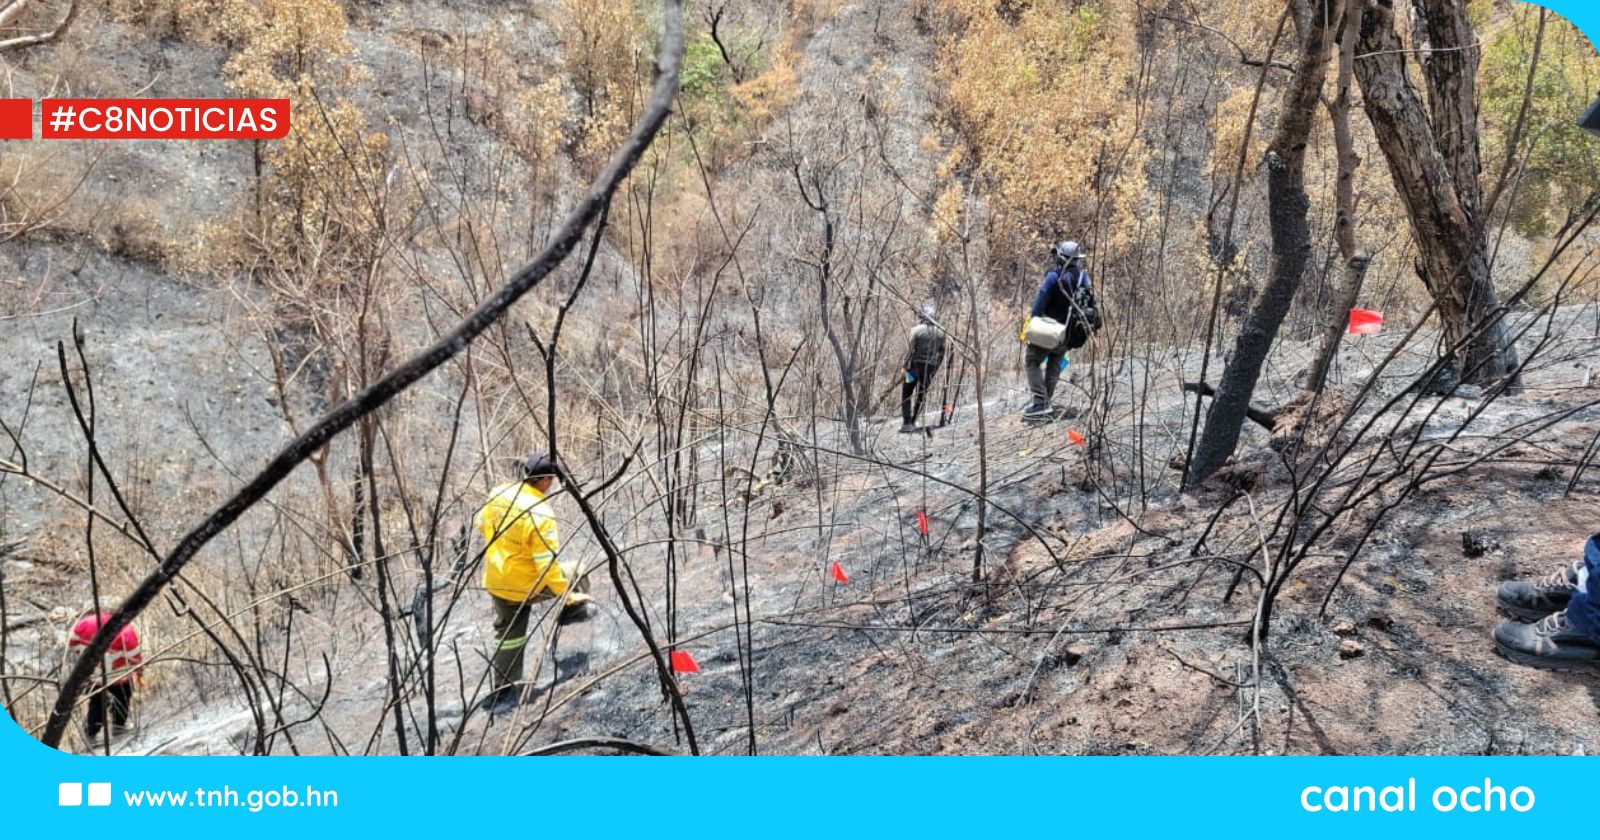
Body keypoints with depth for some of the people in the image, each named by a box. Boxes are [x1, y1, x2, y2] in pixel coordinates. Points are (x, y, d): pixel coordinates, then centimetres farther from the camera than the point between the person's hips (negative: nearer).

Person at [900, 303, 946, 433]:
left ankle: (907, 423, -3)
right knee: (921, 395, 14)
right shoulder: (940, 332, 4)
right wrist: (936, 369, 16)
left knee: (906, 394, 6)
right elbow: (941, 353, 7)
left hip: (915, 365, -4)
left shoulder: (917, 330, -10)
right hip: (930, 367, 4)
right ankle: (913, 422, 17)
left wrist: (905, 367, -6)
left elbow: (911, 350, -12)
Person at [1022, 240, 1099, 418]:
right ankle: (1046, 403, 21)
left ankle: (1040, 402, -10)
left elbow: (1040, 301, -15)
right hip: (1072, 333, 6)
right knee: (1054, 366, 19)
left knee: (1032, 361, 2)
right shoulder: (1083, 277, 2)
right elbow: (1090, 304, 9)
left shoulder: (1054, 276, -17)